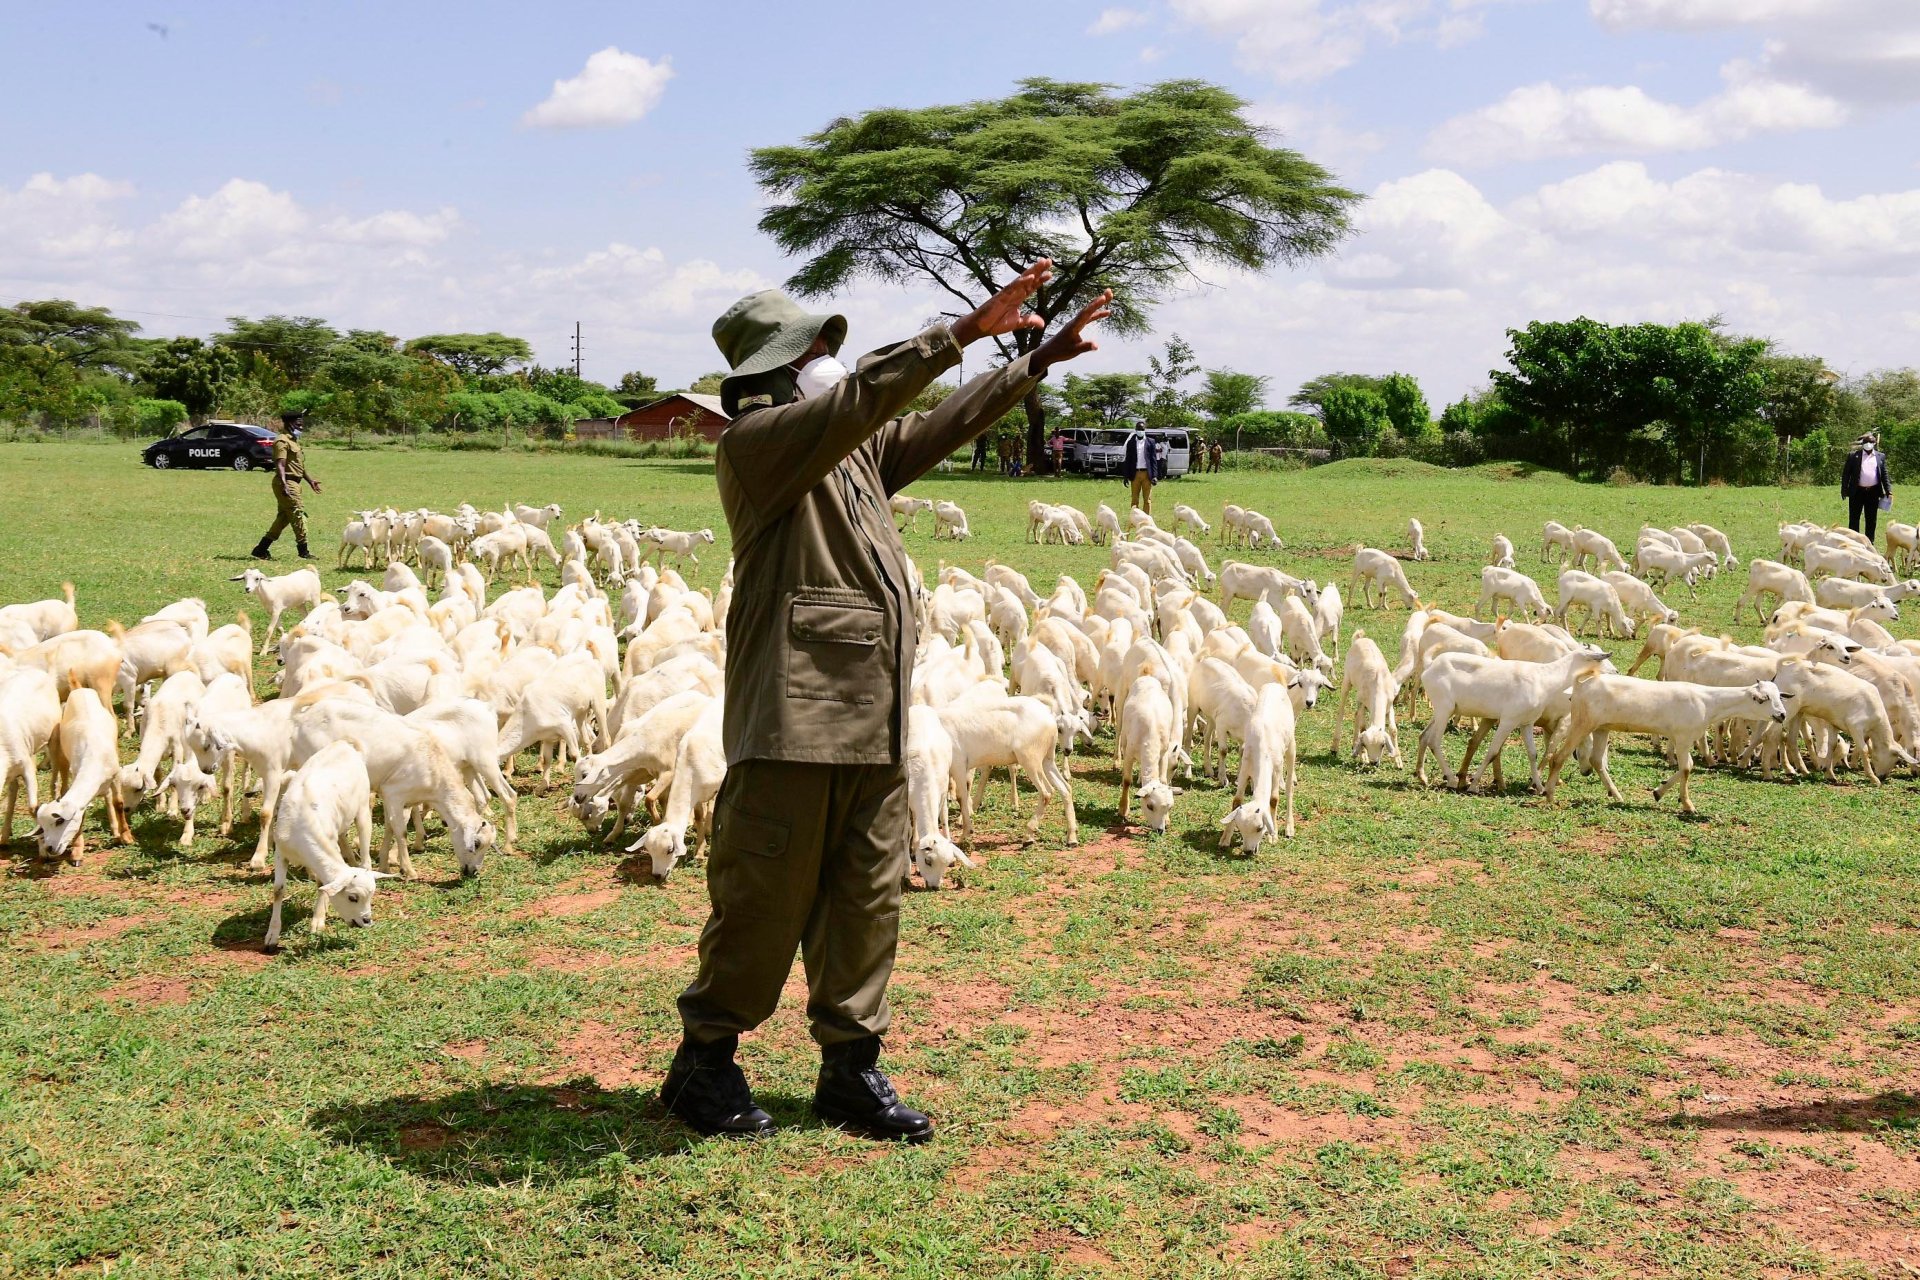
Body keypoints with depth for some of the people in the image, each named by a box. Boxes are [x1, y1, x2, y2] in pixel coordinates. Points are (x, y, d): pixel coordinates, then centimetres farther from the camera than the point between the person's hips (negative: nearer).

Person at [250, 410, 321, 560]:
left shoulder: (293, 441, 20)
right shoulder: (282, 441, -13)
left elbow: (299, 466, 29)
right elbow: (280, 464, -23)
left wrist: (310, 480, 31)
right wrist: (284, 484, -32)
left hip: (293, 484, 11)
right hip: (287, 483, -10)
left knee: (283, 518, 11)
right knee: (298, 514, -7)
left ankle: (261, 550, 14)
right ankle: (303, 551, -1)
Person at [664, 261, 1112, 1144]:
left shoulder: (855, 448, 19)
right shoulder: (756, 439, -6)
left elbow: (940, 425, 23)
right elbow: (863, 394, -18)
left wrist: (1038, 362, 19)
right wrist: (964, 331, -18)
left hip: (873, 719, 8)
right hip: (793, 715, -8)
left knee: (868, 897, 10)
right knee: (767, 897, 0)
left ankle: (851, 1064, 20)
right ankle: (704, 1061, 15)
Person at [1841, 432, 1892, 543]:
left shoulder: (1881, 457, 8)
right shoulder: (1853, 456, 0)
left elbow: (1885, 475, 8)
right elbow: (1846, 474, 1)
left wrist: (1889, 492, 0)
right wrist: (1844, 491, -4)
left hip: (1873, 492, 2)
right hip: (1857, 492, -2)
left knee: (1871, 521, 8)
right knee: (1854, 520, 3)